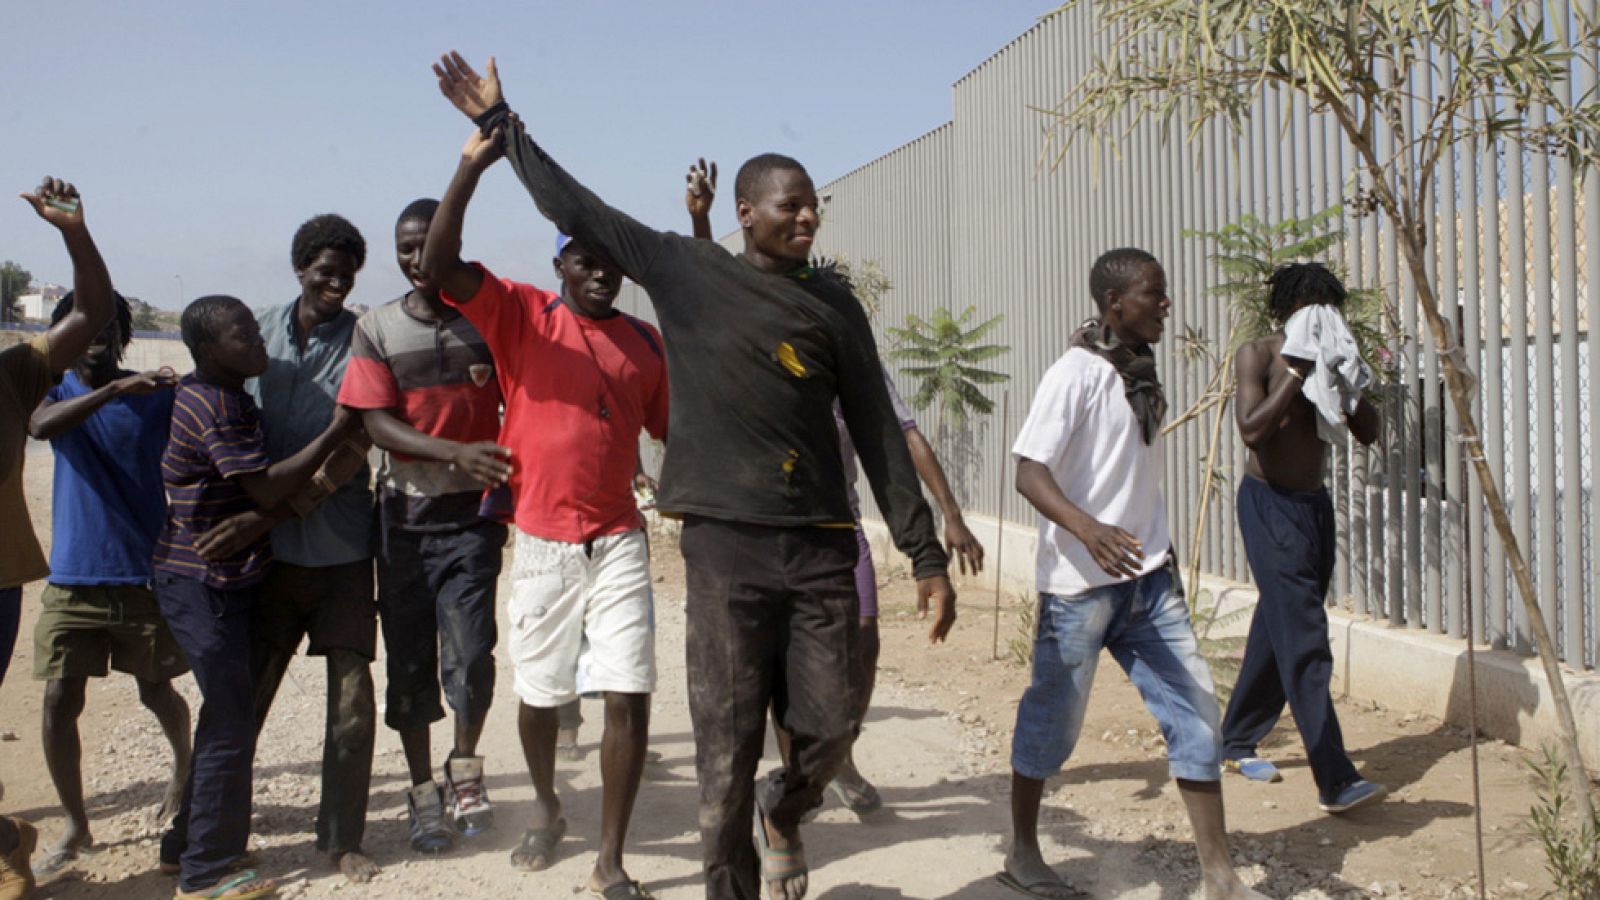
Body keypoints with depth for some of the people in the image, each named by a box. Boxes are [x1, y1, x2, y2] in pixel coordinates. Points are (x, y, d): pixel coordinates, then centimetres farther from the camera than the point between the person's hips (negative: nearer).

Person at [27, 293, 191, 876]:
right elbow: (40, 426, -24)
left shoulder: (159, 396, -3)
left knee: (156, 692, 12)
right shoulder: (56, 390, 0)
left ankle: (184, 768, 41)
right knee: (59, 702, -3)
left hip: (147, 575, -1)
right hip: (73, 577, 1)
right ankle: (76, 827, 12)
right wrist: (113, 389, -36)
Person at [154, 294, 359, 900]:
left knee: (227, 715, 17)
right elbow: (268, 490, -23)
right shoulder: (211, 404, -19)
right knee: (232, 721, -4)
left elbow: (261, 491, 19)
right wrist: (335, 434, -20)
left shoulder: (230, 398, 13)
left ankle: (189, 843, 31)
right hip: (203, 584, -10)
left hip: (230, 582, 10)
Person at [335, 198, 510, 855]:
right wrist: (457, 452, -22)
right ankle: (423, 790, 23)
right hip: (405, 511, 1)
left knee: (470, 654, -10)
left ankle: (464, 763, 17)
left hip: (472, 511, -1)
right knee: (409, 658, 7)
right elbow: (377, 424, -7)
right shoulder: (377, 329, 2)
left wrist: (506, 485, -5)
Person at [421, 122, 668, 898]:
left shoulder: (644, 341, 7)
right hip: (541, 543, -1)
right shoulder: (521, 314, -1)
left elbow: (675, 428, 13)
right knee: (539, 691, 14)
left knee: (629, 696, -5)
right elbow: (439, 266, -16)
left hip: (619, 542, 1)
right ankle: (545, 808, 43)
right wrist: (471, 167, -27)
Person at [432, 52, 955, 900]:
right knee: (726, 752, 1)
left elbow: (878, 434, 8)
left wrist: (926, 555, 6)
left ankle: (782, 815, 39)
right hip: (724, 544, -2)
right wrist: (500, 123, 16)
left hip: (821, 547, 2)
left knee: (829, 732, 6)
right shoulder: (685, 270, 4)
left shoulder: (833, 305, 8)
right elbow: (576, 209, 12)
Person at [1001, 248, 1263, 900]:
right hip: (1081, 581, -7)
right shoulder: (1075, 373, -14)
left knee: (1194, 706, 3)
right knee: (1054, 717, 6)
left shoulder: (1142, 371, 11)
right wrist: (1087, 529, -36)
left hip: (1148, 576, 7)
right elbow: (1028, 471, -21)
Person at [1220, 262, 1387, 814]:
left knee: (1276, 632, 14)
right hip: (1270, 504, -7)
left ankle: (1237, 742, 30)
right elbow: (1251, 429, -21)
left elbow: (1368, 432, 2)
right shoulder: (1258, 354, -7)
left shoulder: (1326, 361, 9)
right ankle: (1335, 781, -14)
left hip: (1315, 503, 7)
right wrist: (1297, 372, -20)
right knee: (1303, 643, -13)